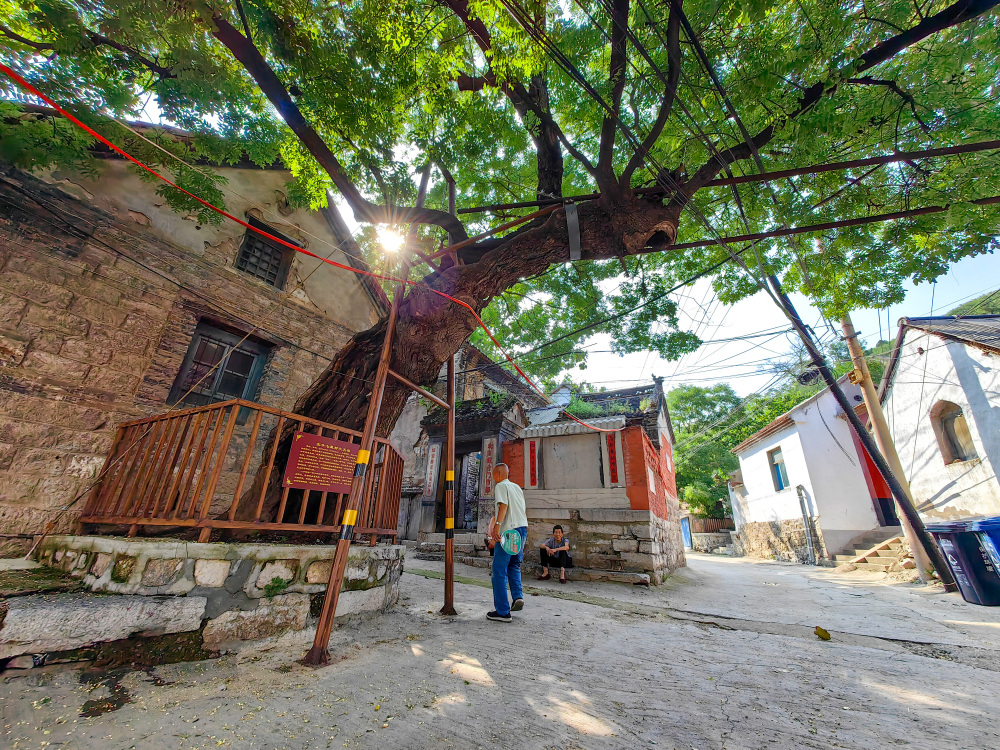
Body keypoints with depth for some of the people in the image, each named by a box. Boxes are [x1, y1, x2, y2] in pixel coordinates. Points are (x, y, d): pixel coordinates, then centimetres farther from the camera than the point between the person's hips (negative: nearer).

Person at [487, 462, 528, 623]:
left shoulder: (501, 486, -3)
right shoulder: (517, 487, 20)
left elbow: (503, 505, -20)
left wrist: (497, 525, -30)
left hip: (508, 531, -8)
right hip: (522, 528, 8)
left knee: (499, 570, 0)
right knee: (514, 565, 24)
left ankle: (503, 611, 4)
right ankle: (518, 596, 8)